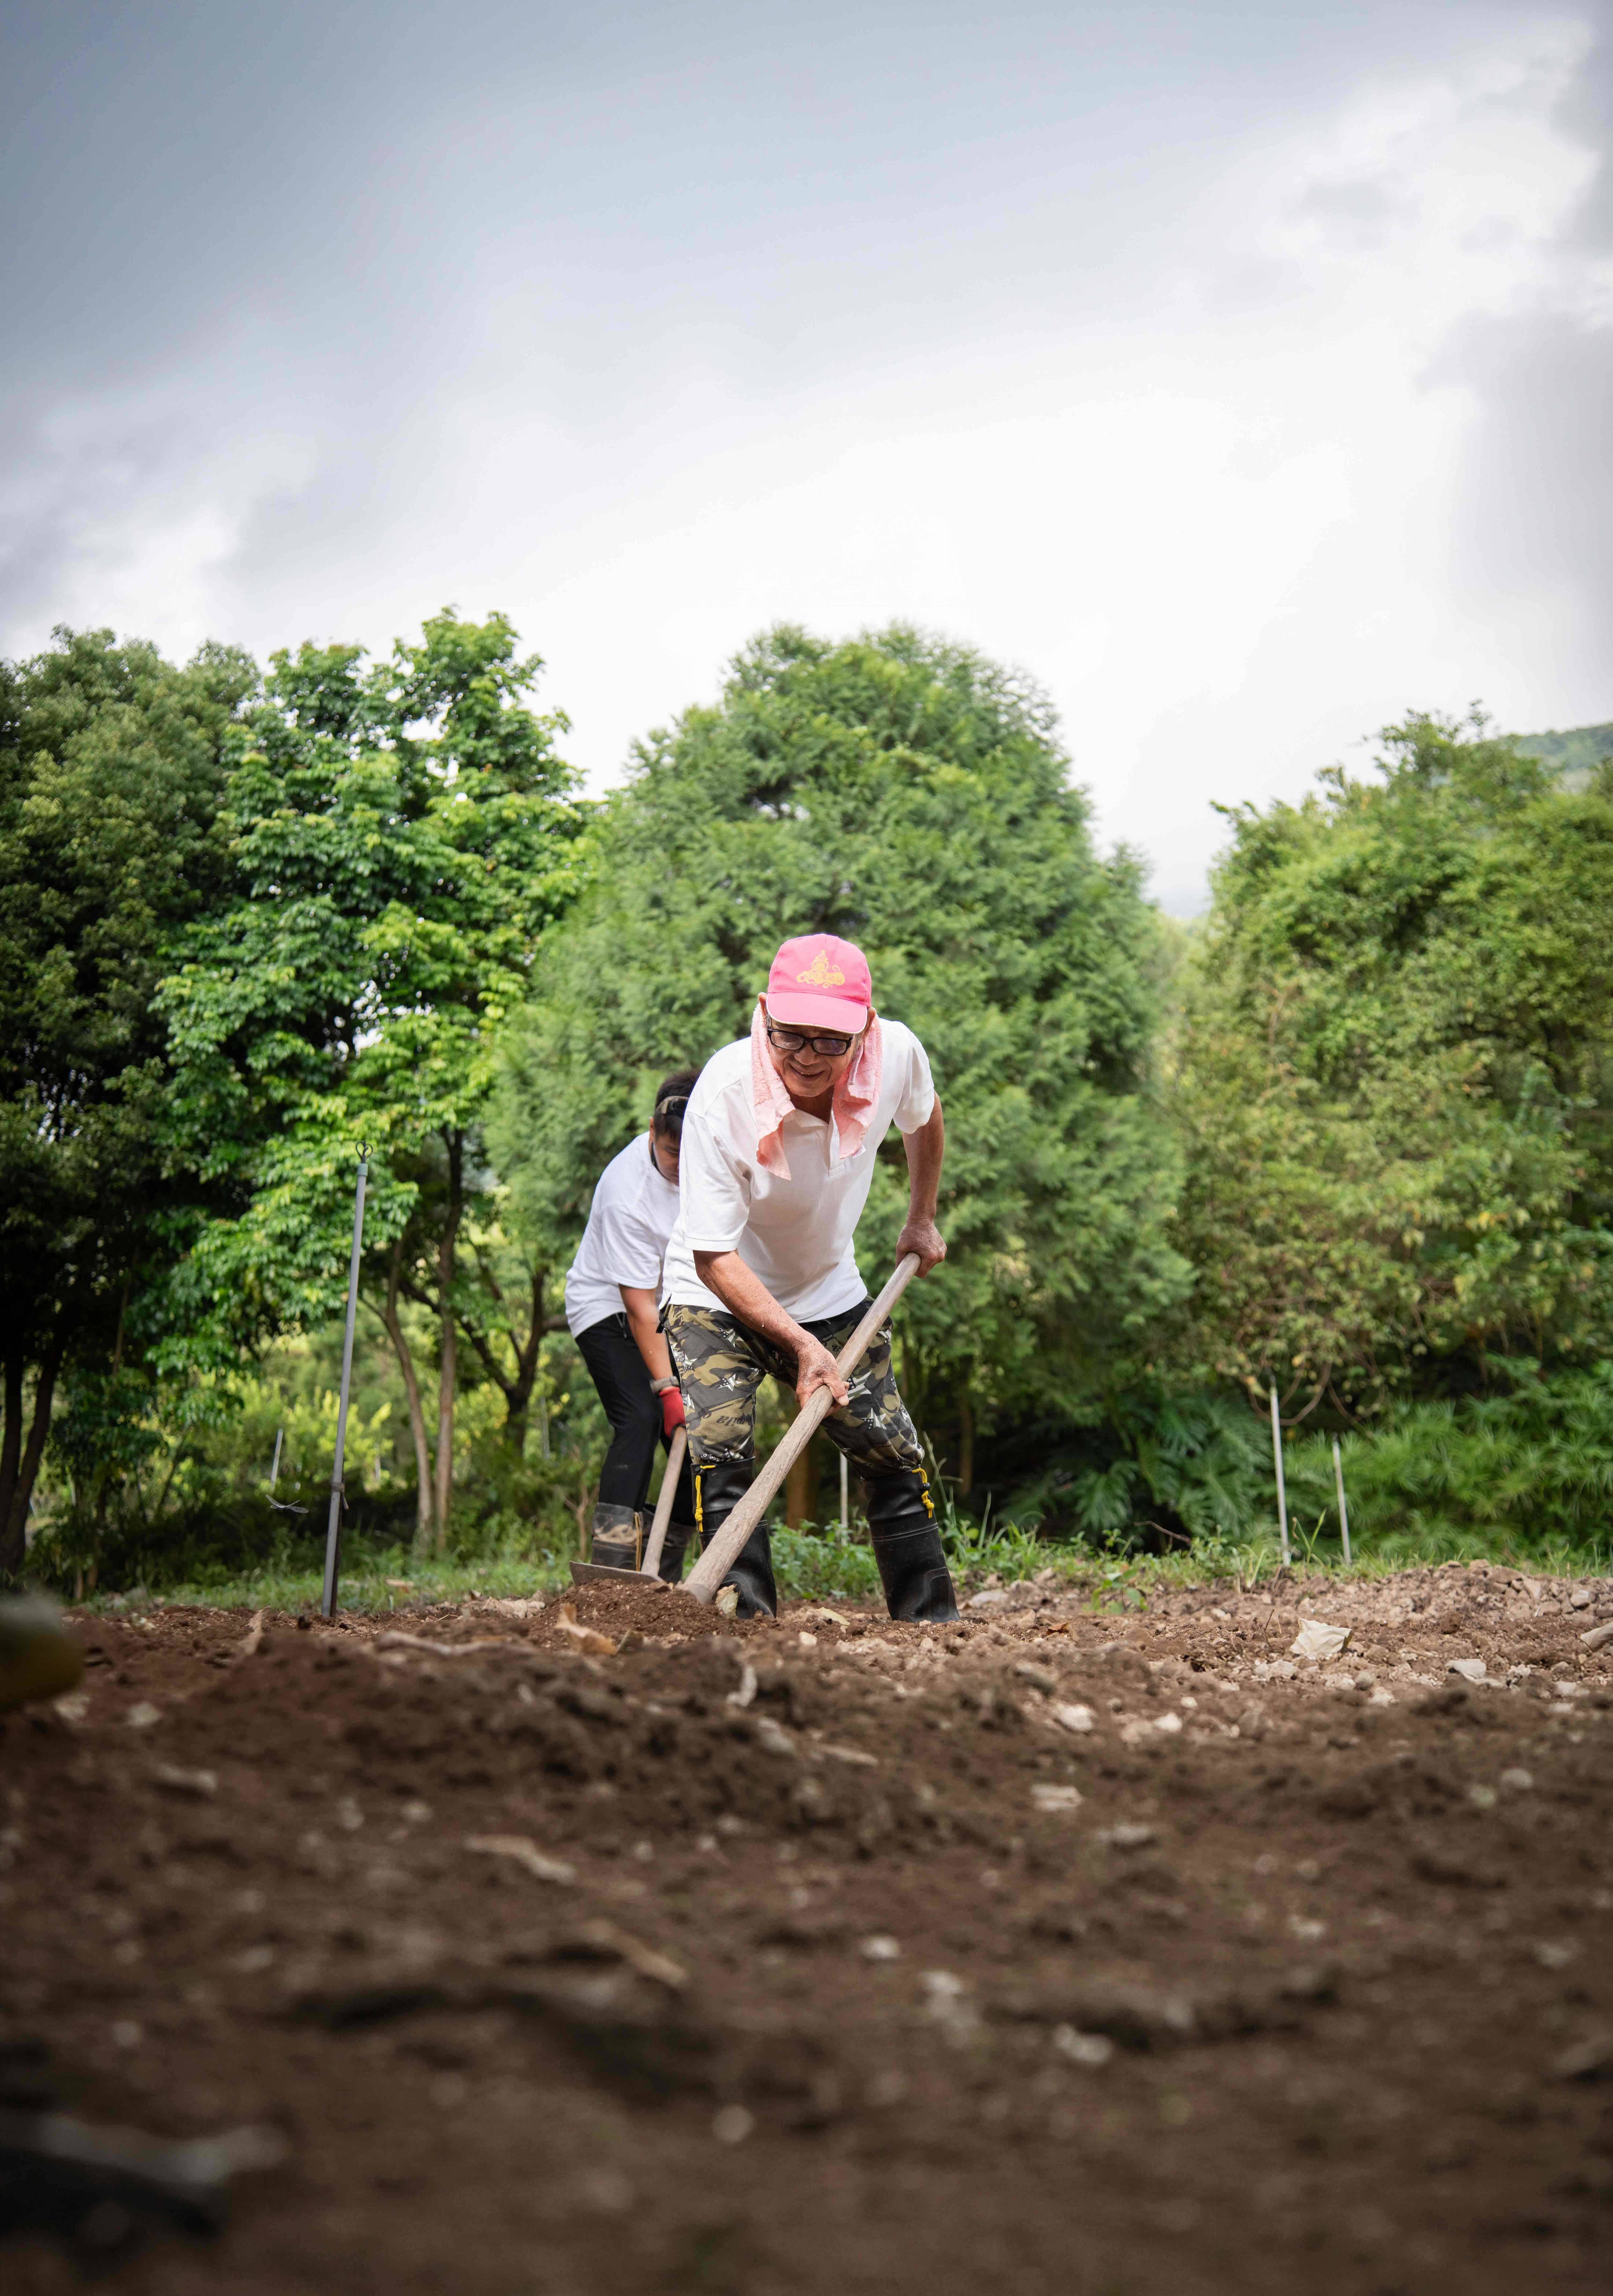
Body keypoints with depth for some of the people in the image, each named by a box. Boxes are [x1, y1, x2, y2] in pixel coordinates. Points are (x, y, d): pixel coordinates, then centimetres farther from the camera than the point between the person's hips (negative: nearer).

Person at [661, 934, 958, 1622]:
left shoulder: (897, 1053, -22)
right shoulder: (722, 1095, -33)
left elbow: (924, 1119, 7)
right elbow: (714, 1257, -28)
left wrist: (921, 1221, 14)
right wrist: (801, 1344, -33)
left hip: (831, 1293, 4)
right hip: (718, 1299, -3)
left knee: (896, 1459, 4)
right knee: (721, 1458, -20)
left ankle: (934, 1619, 16)